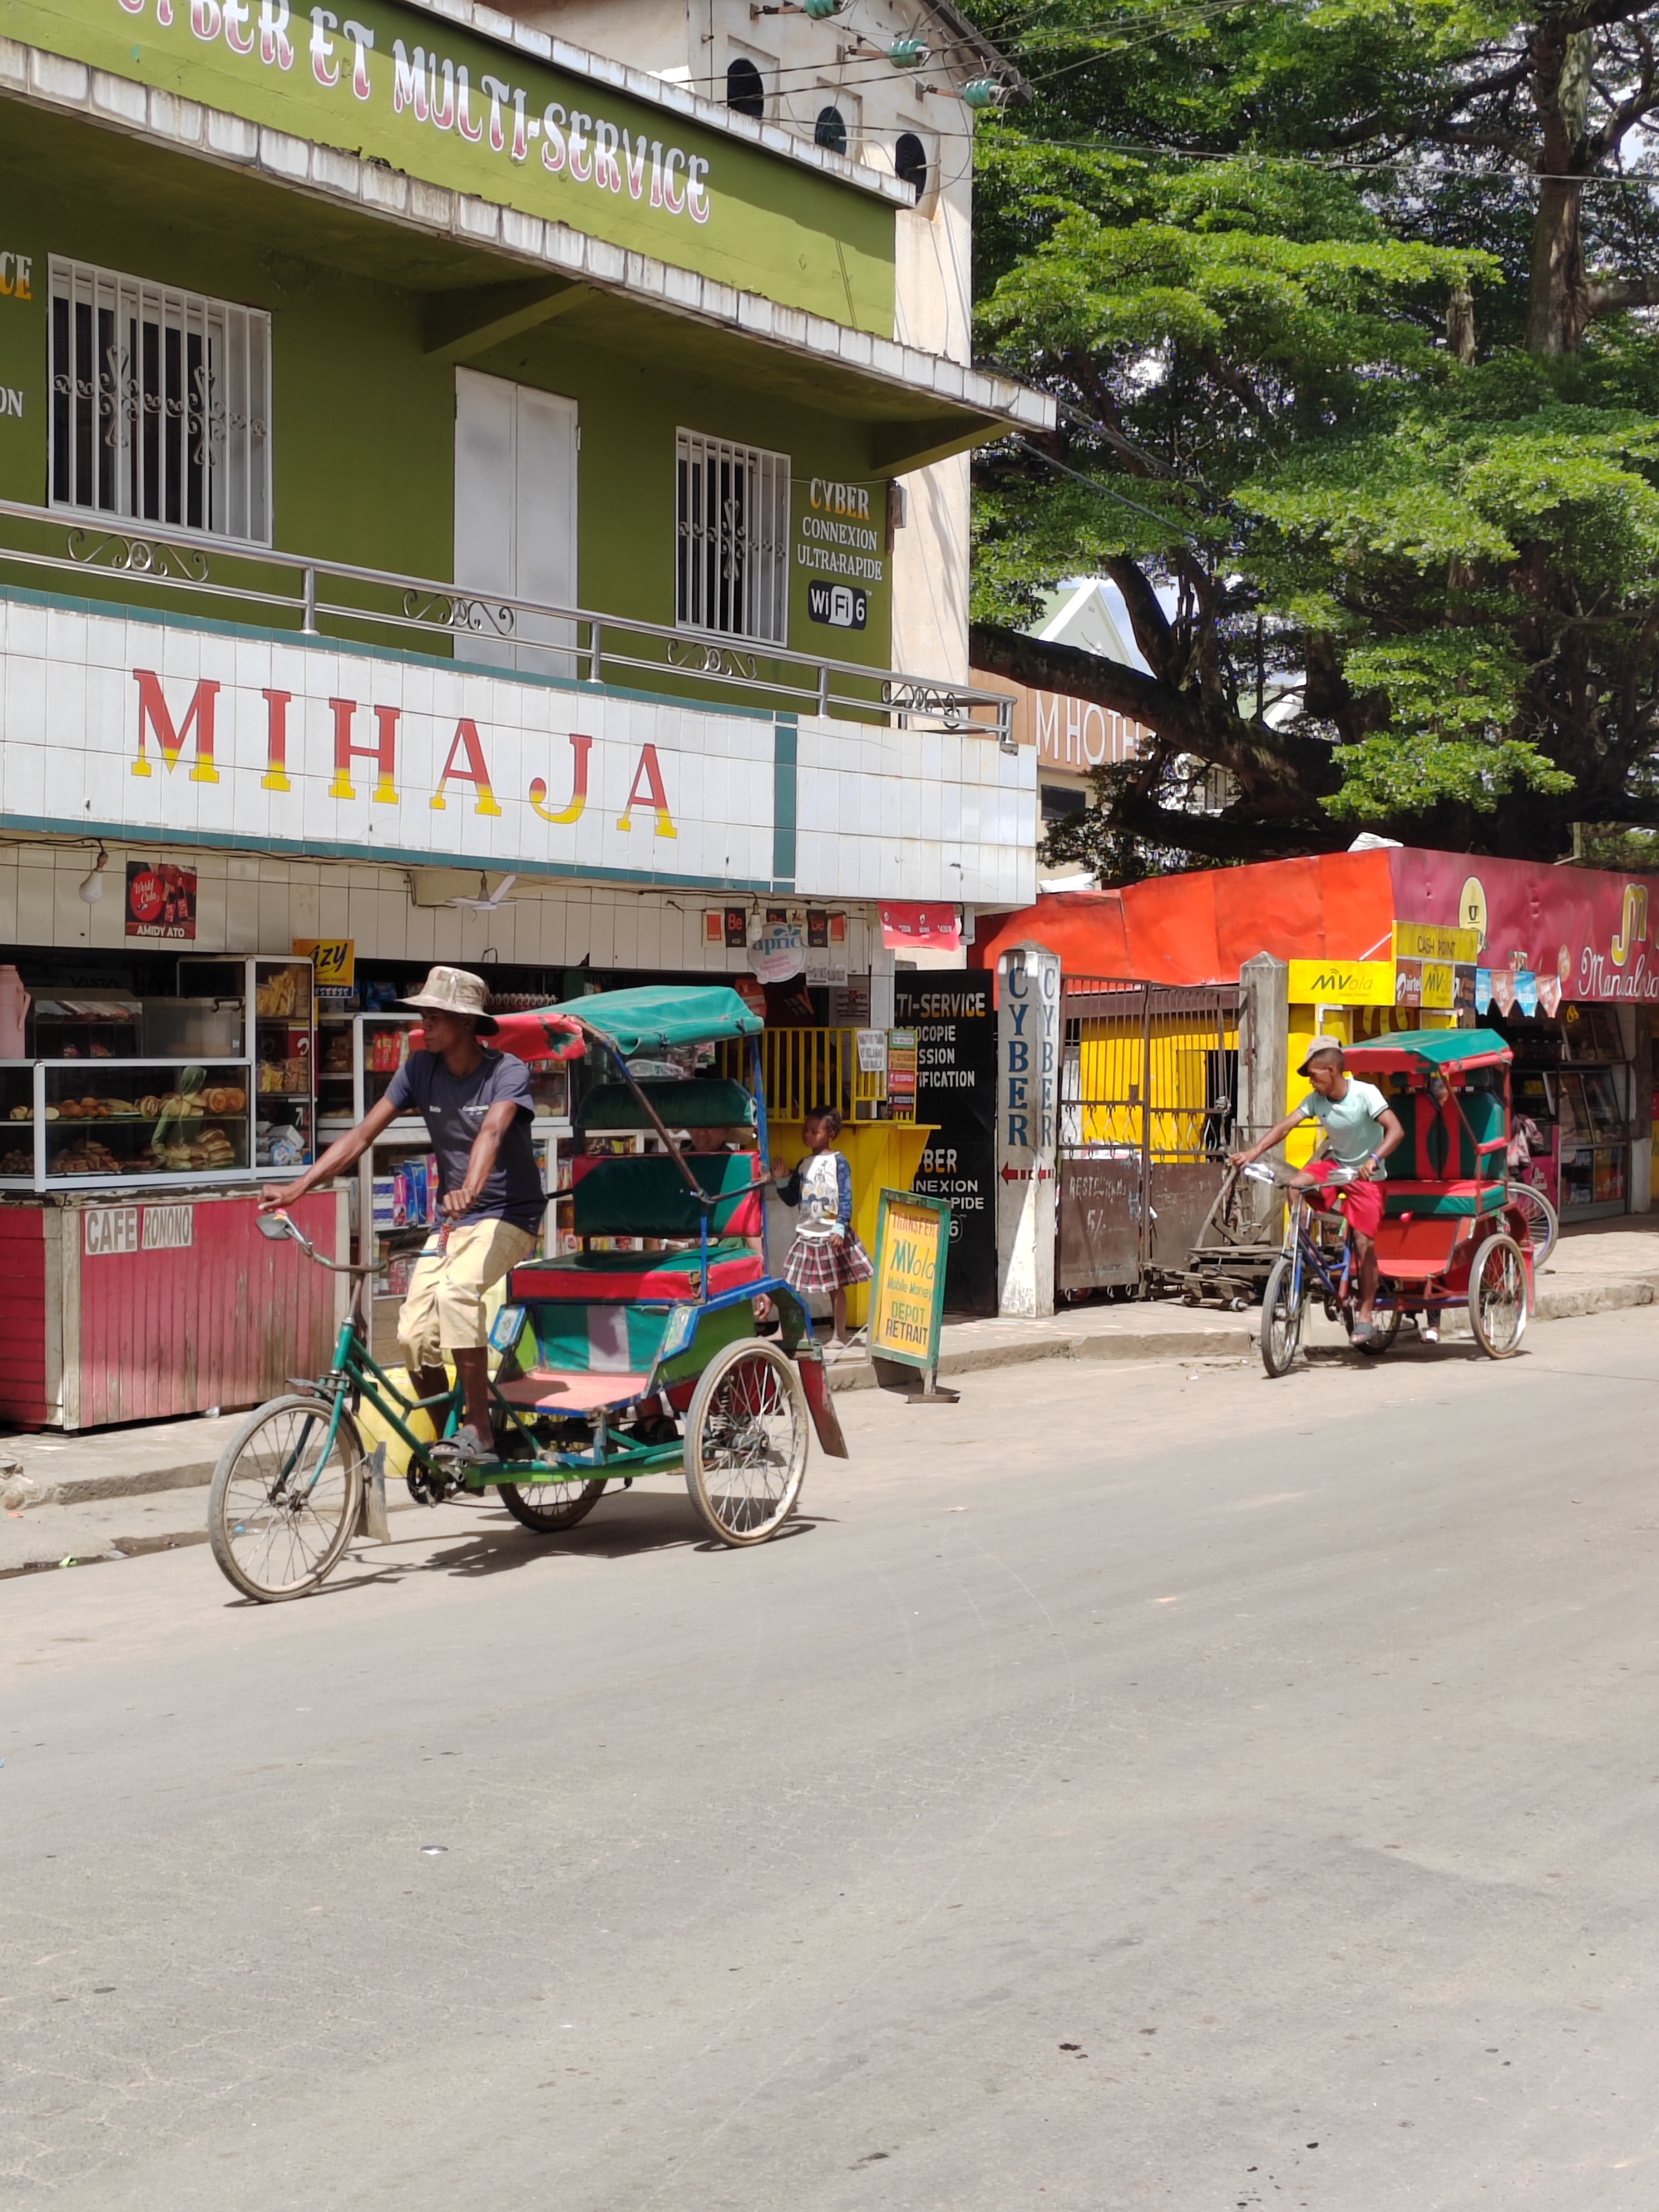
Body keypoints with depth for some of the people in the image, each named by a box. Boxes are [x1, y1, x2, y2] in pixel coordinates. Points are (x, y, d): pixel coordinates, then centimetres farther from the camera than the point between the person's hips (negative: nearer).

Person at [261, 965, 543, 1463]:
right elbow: (363, 1134, -5)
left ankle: (480, 1430, -25)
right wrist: (298, 1187, -15)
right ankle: (446, 1443, 12)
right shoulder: (421, 1070, -2)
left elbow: (492, 1131, -35)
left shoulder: (507, 1072, -16)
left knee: (455, 1291, -32)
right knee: (414, 1332, -9)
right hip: (452, 1220, 5)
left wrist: (469, 1190, -55)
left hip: (508, 1217, -5)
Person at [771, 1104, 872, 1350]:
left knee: (836, 1286, 3)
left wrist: (840, 1228, -20)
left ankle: (839, 1336, 10)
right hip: (807, 1235, 6)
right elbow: (792, 1199, 16)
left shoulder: (838, 1162, -6)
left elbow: (846, 1198, -11)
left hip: (831, 1235, -6)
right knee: (793, 1286, 2)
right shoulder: (804, 1164, 12)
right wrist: (781, 1179, 1)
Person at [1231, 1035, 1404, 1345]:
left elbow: (1395, 1130, -31)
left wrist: (1374, 1159, -47)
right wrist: (1252, 1152, -29)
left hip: (1365, 1175, -4)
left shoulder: (1365, 1094, -22)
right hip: (1335, 1165, 4)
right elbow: (1284, 1126, -15)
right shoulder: (1316, 1100, -9)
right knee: (1296, 1185, -25)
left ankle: (1365, 1314, 0)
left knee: (1364, 1244, -9)